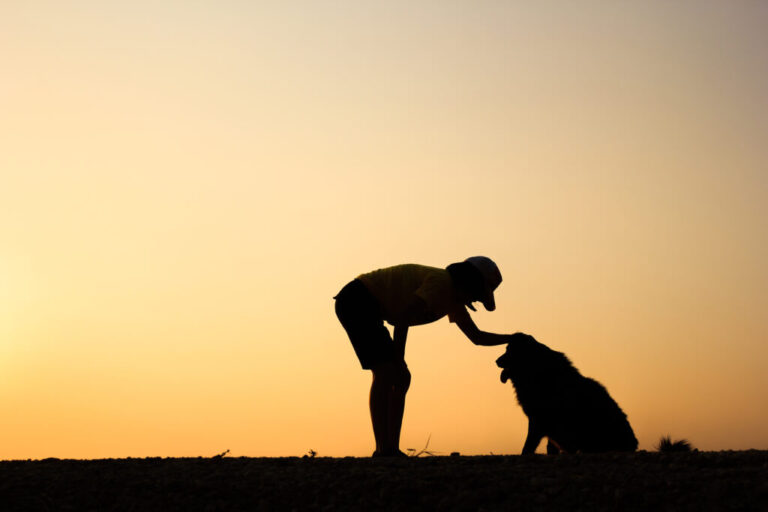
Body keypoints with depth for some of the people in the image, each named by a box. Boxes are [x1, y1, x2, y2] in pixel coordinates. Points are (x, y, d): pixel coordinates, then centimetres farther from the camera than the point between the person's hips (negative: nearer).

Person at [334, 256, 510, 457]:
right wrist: (399, 362, -20)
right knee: (386, 372, -20)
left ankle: (391, 449, 3)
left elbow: (477, 337, 21)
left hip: (366, 309, 10)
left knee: (401, 379, 5)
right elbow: (403, 317, -25)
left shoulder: (454, 299, 12)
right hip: (355, 301, -10)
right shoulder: (442, 282, -19)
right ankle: (383, 450, -23)